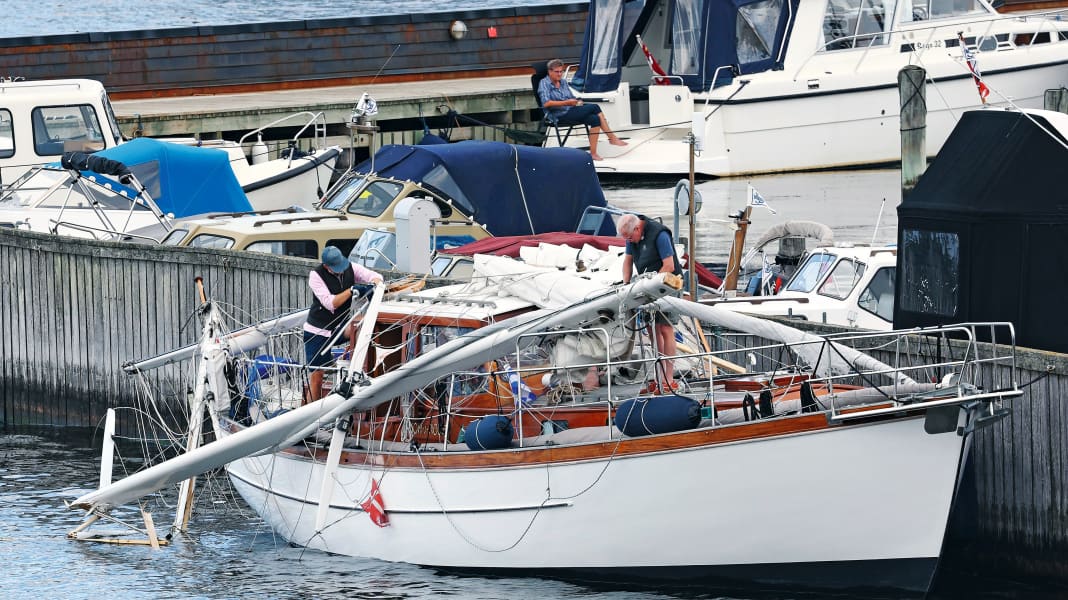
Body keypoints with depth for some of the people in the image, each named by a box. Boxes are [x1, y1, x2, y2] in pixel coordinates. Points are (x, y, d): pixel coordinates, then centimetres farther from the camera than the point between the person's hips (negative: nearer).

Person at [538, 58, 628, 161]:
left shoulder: (563, 82, 20)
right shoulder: (544, 83, -3)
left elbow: (572, 98, 24)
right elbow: (546, 103, -19)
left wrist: (577, 102, -2)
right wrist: (566, 103, -22)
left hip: (571, 112, 8)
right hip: (559, 117, -8)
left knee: (595, 119, -22)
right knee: (594, 107, -20)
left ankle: (593, 152, -22)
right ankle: (612, 137, -15)